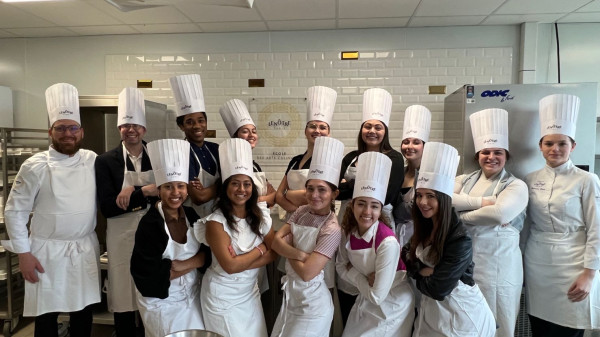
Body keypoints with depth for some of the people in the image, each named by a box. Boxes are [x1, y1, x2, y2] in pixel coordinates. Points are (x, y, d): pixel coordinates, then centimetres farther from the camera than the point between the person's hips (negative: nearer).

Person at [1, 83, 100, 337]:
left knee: (84, 312, 15)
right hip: (47, 252, -2)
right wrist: (23, 253, -7)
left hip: (86, 250, 3)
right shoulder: (35, 166, -9)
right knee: (47, 315, 10)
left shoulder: (93, 161, 0)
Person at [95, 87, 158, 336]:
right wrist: (147, 192, -16)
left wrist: (134, 191, -16)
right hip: (123, 239, -1)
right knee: (124, 303, 9)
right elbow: (107, 207, -11)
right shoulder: (105, 161, -2)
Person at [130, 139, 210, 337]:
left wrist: (184, 264, -22)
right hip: (162, 302, -5)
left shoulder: (191, 215, -5)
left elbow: (207, 253, -4)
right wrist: (194, 263, -20)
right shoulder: (150, 224, -21)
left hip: (192, 297, 5)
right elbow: (149, 275, -23)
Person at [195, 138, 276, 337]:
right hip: (222, 297, -5)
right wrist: (260, 250, -14)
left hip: (250, 293, 5)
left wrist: (242, 261, -20)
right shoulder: (216, 222, -20)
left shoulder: (261, 216, -5)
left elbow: (274, 253, -6)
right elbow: (230, 265, -25)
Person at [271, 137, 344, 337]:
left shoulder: (332, 230, -22)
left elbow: (307, 273, -24)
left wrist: (287, 248, -10)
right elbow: (276, 241, -8)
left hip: (312, 303, -7)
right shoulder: (302, 212, -3)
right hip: (290, 293, 7)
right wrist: (299, 254, -25)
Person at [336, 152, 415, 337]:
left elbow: (377, 296, -27)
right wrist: (364, 279, -15)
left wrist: (356, 279, -11)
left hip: (391, 308, -5)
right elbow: (341, 266, 1)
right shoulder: (348, 232, -12)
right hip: (364, 302, 5)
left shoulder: (388, 242, -30)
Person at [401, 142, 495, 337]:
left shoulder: (459, 240, -26)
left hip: (461, 314, -6)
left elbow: (438, 289, -26)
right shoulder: (425, 227, -4)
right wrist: (424, 271, -18)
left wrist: (417, 273, -8)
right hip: (431, 309, 7)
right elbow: (406, 256, 0)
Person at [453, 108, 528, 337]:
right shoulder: (464, 180, 9)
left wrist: (462, 216, -9)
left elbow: (499, 214, -22)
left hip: (497, 264, -3)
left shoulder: (516, 186, -2)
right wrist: (482, 201, -16)